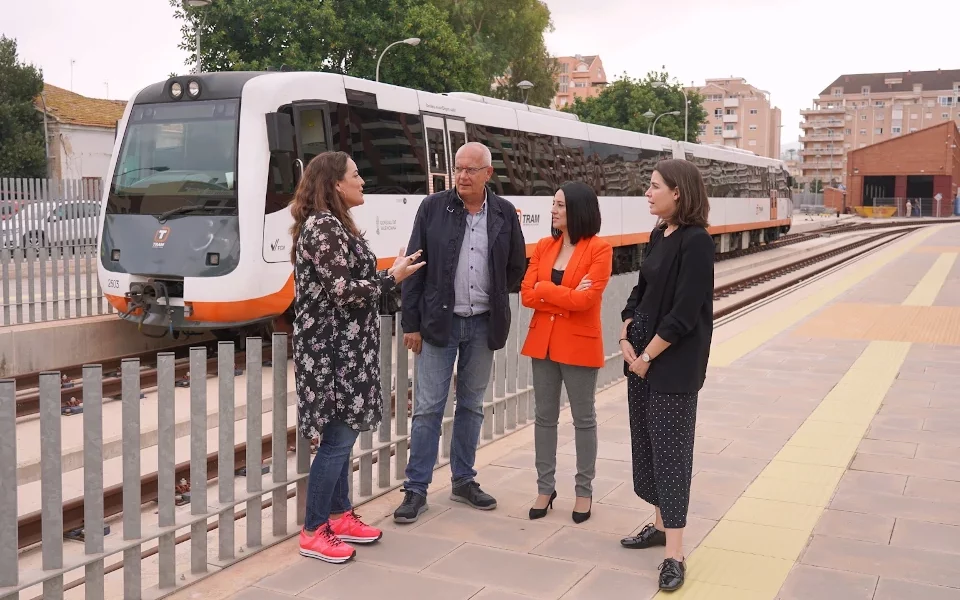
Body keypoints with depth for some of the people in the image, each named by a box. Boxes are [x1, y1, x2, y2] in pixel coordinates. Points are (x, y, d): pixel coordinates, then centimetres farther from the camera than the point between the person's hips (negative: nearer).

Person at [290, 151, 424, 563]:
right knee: (338, 438, -5)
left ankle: (339, 515, 26)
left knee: (342, 434, 15)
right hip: (332, 348, -10)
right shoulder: (323, 227, -16)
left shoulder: (334, 225, 15)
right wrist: (393, 278, -12)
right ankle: (313, 532, 5)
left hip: (344, 346, 10)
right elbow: (342, 291, -21)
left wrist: (387, 274, 10)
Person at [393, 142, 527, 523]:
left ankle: (463, 481, 25)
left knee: (471, 405, 13)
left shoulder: (505, 213, 3)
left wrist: (494, 299, 8)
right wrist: (411, 323, -6)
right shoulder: (433, 207, -3)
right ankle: (416, 489, 7)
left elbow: (516, 266, 13)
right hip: (439, 321, -2)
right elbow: (415, 266, -4)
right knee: (428, 408, -1)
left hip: (483, 324, 3)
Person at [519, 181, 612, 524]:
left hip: (579, 345, -5)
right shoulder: (544, 247, 6)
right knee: (544, 417, 11)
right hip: (543, 342, 5)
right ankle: (545, 488, 24)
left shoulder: (599, 249, -10)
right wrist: (567, 297, -14)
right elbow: (527, 295, -3)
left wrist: (545, 289, -11)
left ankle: (584, 490, 22)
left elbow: (585, 299, -20)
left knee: (583, 419, 9)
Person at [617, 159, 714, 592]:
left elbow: (685, 313, -19)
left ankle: (674, 554, 3)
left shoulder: (696, 242, -16)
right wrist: (626, 338, 0)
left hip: (673, 365, -8)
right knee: (646, 443, 14)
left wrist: (648, 355, -14)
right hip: (640, 356, 8)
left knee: (671, 449, -4)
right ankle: (662, 524, 30)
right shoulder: (659, 235, 9)